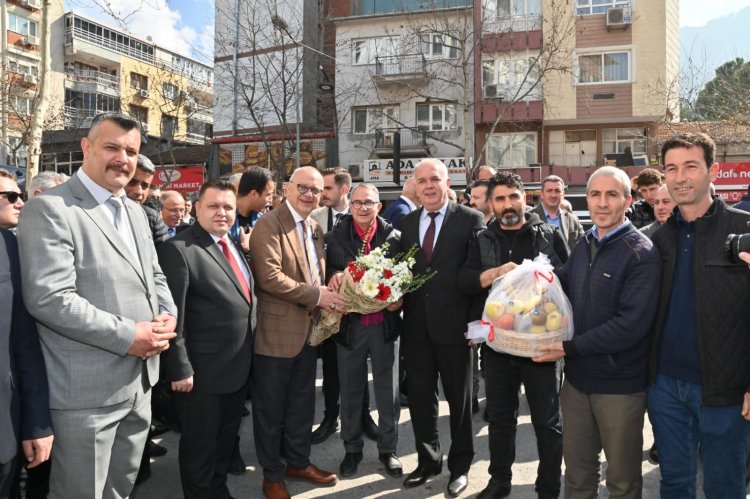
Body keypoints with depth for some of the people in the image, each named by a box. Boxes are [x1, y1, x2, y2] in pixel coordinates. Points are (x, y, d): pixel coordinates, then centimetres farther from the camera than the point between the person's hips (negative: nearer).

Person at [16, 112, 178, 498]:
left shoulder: (134, 211, 14)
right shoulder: (49, 209, -13)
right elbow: (48, 298, -22)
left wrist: (166, 318, -3)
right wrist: (127, 336, -20)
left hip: (139, 382, 8)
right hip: (87, 390, -7)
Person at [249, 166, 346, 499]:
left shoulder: (315, 228, 12)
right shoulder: (269, 224, -14)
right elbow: (269, 276, -24)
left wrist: (327, 295, 1)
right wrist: (316, 295, -21)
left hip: (309, 329, 8)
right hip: (276, 331, -7)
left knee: (302, 404, 20)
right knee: (271, 408, 8)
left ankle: (298, 462, 37)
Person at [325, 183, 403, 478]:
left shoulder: (393, 237, -2)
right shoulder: (335, 237, -1)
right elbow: (328, 270, 0)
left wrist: (399, 297, -16)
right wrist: (333, 276, -23)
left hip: (385, 323, 0)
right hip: (350, 323, 1)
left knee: (388, 391, 11)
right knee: (350, 390, 13)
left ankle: (388, 449, 28)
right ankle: (352, 449, 30)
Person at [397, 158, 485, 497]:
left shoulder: (471, 219, -6)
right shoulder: (406, 223, 9)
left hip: (454, 325, -4)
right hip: (416, 325, 4)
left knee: (459, 399, 12)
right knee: (420, 397, 15)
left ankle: (460, 466, 29)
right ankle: (428, 460, 33)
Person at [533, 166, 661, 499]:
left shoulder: (642, 254, -14)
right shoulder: (584, 244, 6)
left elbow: (631, 324, -23)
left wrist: (570, 347, -21)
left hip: (620, 384, -6)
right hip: (577, 377, 6)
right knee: (577, 471, 19)